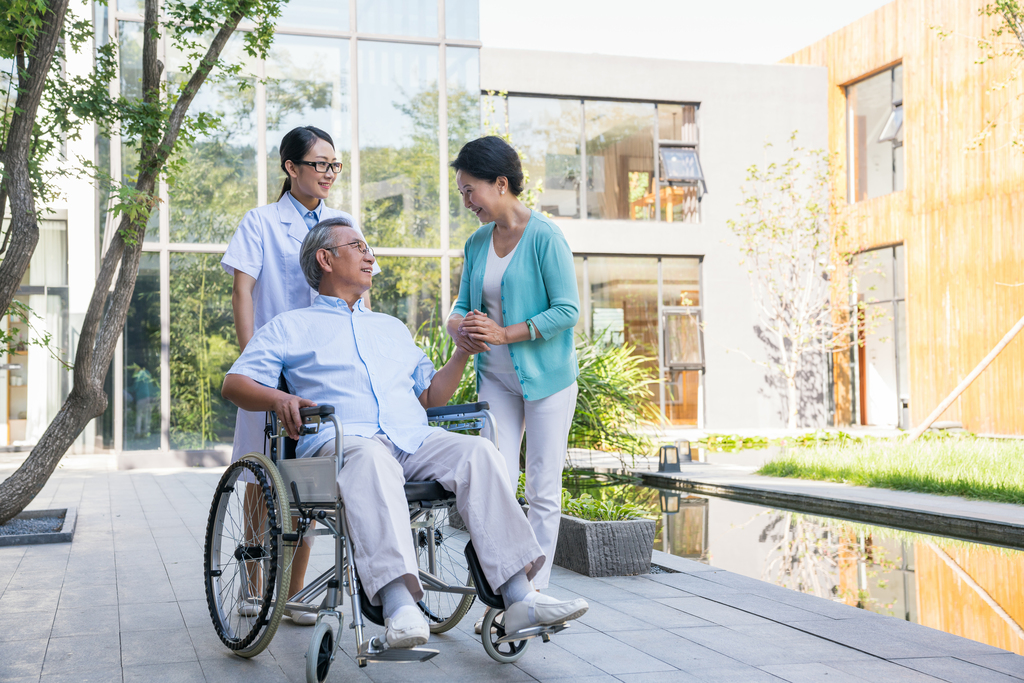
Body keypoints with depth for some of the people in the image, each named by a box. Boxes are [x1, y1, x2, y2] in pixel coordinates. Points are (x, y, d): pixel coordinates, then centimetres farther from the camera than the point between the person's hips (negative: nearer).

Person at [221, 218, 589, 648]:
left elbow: (430, 396, 34)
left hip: (415, 441, 4)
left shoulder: (392, 328, 35)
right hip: (341, 439, -4)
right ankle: (399, 606, -55)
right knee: (372, 458, -40)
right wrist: (279, 399, -12)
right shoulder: (291, 328, 21)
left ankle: (518, 598, -35)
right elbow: (234, 384, 9)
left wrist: (463, 352, 19)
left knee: (478, 451, -26)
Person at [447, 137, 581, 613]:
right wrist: (458, 326, -10)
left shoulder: (545, 237, -11)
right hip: (496, 378, 5)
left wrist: (505, 334, -20)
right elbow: (463, 304, 14)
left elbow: (568, 311, -15)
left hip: (546, 376, -5)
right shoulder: (477, 243, 8)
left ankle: (535, 592, 10)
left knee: (543, 489, 1)